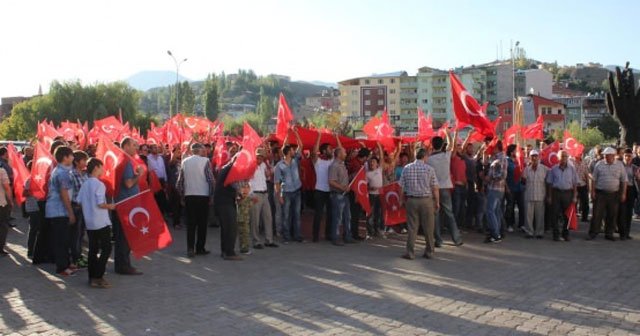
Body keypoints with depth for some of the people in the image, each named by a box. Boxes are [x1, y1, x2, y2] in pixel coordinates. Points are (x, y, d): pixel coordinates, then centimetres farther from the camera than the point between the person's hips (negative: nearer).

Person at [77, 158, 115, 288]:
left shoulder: (84, 184, 8)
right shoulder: (99, 184, -14)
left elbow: (79, 201, 9)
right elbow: (100, 204, -19)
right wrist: (110, 206, -2)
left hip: (89, 222, 8)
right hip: (101, 222, -8)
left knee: (93, 249, 13)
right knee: (106, 249, -2)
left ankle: (92, 277, 16)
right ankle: (98, 278, -7)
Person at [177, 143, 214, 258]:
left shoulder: (184, 162, 5)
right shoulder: (205, 161, -6)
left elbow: (180, 182, 4)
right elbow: (211, 180, -9)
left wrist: (182, 196, 13)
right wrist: (211, 195, 0)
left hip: (189, 196, 3)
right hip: (203, 195, -3)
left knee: (190, 223, 7)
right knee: (202, 223, 6)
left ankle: (190, 248, 0)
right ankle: (200, 248, 7)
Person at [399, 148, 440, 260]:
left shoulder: (406, 168, 2)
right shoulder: (429, 169, -4)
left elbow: (402, 187, 2)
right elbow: (435, 188, -5)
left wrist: (402, 200, 12)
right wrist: (437, 202, 4)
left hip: (411, 200, 2)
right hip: (426, 200, -2)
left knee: (412, 227, 5)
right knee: (428, 228, 8)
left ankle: (410, 252, 5)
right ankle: (429, 252, 17)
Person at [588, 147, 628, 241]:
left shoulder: (620, 165, 3)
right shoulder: (599, 164, 0)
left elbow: (624, 180, 6)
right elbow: (594, 179, 4)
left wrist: (623, 194, 1)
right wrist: (593, 192, -2)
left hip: (614, 194, 1)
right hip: (600, 193, -1)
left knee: (612, 215, 7)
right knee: (597, 214, -2)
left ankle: (609, 234, 18)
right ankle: (593, 233, 5)